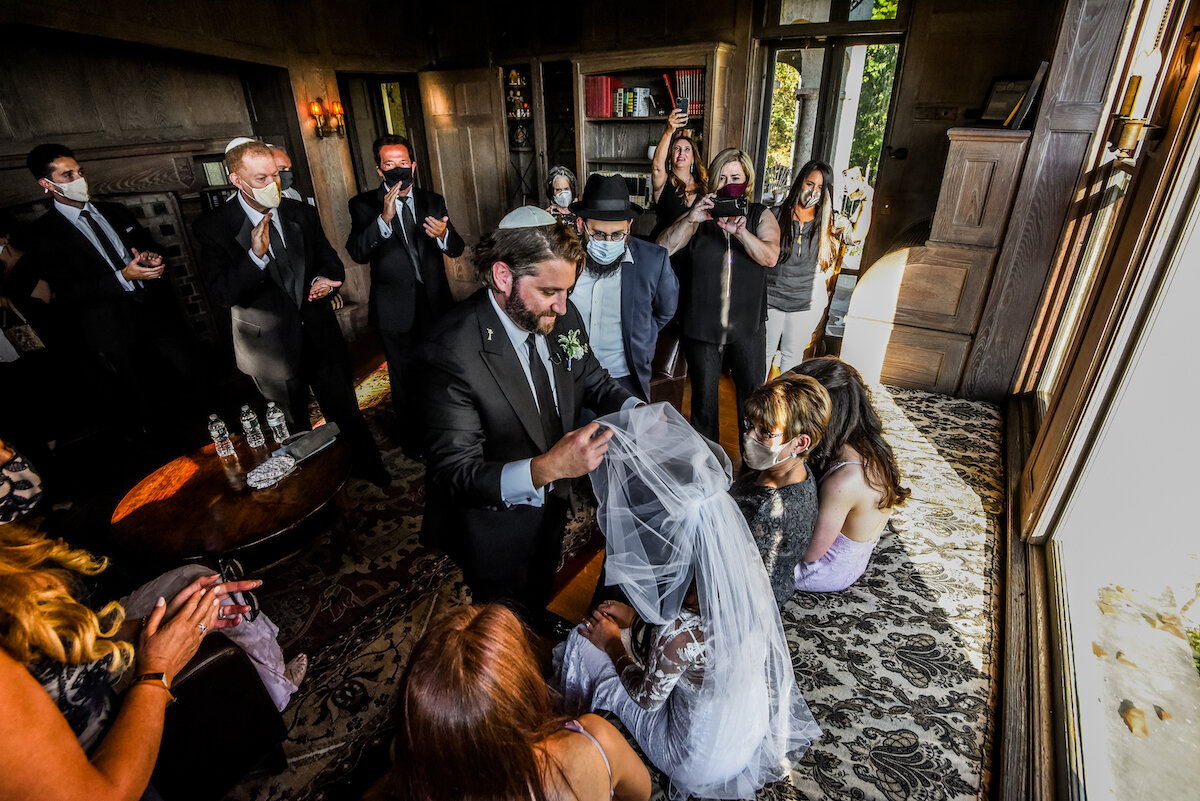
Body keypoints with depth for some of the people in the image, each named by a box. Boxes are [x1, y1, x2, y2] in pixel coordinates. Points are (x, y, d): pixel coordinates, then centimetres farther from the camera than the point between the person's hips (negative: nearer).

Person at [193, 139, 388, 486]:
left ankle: (374, 475, 31)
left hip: (321, 336, 3)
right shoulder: (213, 227, -9)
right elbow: (220, 293, -15)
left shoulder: (302, 213, 2)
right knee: (296, 430, 16)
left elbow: (331, 261, 11)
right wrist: (256, 255, -30)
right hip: (273, 348, -2)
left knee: (348, 416, 14)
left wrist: (324, 280, -13)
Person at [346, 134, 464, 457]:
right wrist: (384, 219, -34)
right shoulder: (364, 205, -5)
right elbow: (357, 252, -20)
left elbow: (457, 249, -2)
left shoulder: (433, 201, 5)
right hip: (397, 309, -3)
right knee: (406, 379, 11)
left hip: (435, 302, 3)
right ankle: (413, 439, 32)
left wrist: (443, 234, -25)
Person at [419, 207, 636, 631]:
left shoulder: (561, 316, -15)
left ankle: (538, 618, 69)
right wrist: (545, 468, -49)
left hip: (552, 502, 6)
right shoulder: (454, 351, -35)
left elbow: (592, 380, 1)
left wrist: (635, 410, -20)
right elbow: (455, 475, -35)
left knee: (540, 590, 37)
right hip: (496, 523, -5)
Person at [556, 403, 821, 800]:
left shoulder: (678, 633, -41)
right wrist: (635, 617, 1)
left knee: (585, 645, 6)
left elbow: (646, 697, -18)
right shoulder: (742, 557, -24)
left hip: (705, 755, -5)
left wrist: (612, 643, -2)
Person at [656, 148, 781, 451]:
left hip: (746, 323, 1)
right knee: (704, 394, 11)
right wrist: (690, 220, -25)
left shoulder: (760, 216, 4)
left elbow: (770, 257, -14)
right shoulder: (700, 213, 2)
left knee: (753, 392, 7)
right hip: (702, 321, 0)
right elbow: (662, 249, -10)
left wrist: (740, 232, -30)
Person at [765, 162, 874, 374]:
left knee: (792, 355, 13)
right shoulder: (776, 215, 0)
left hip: (807, 303, 1)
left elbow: (856, 235, -13)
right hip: (771, 298, -1)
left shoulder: (831, 221, 3)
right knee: (764, 352, 7)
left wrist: (866, 201, -19)